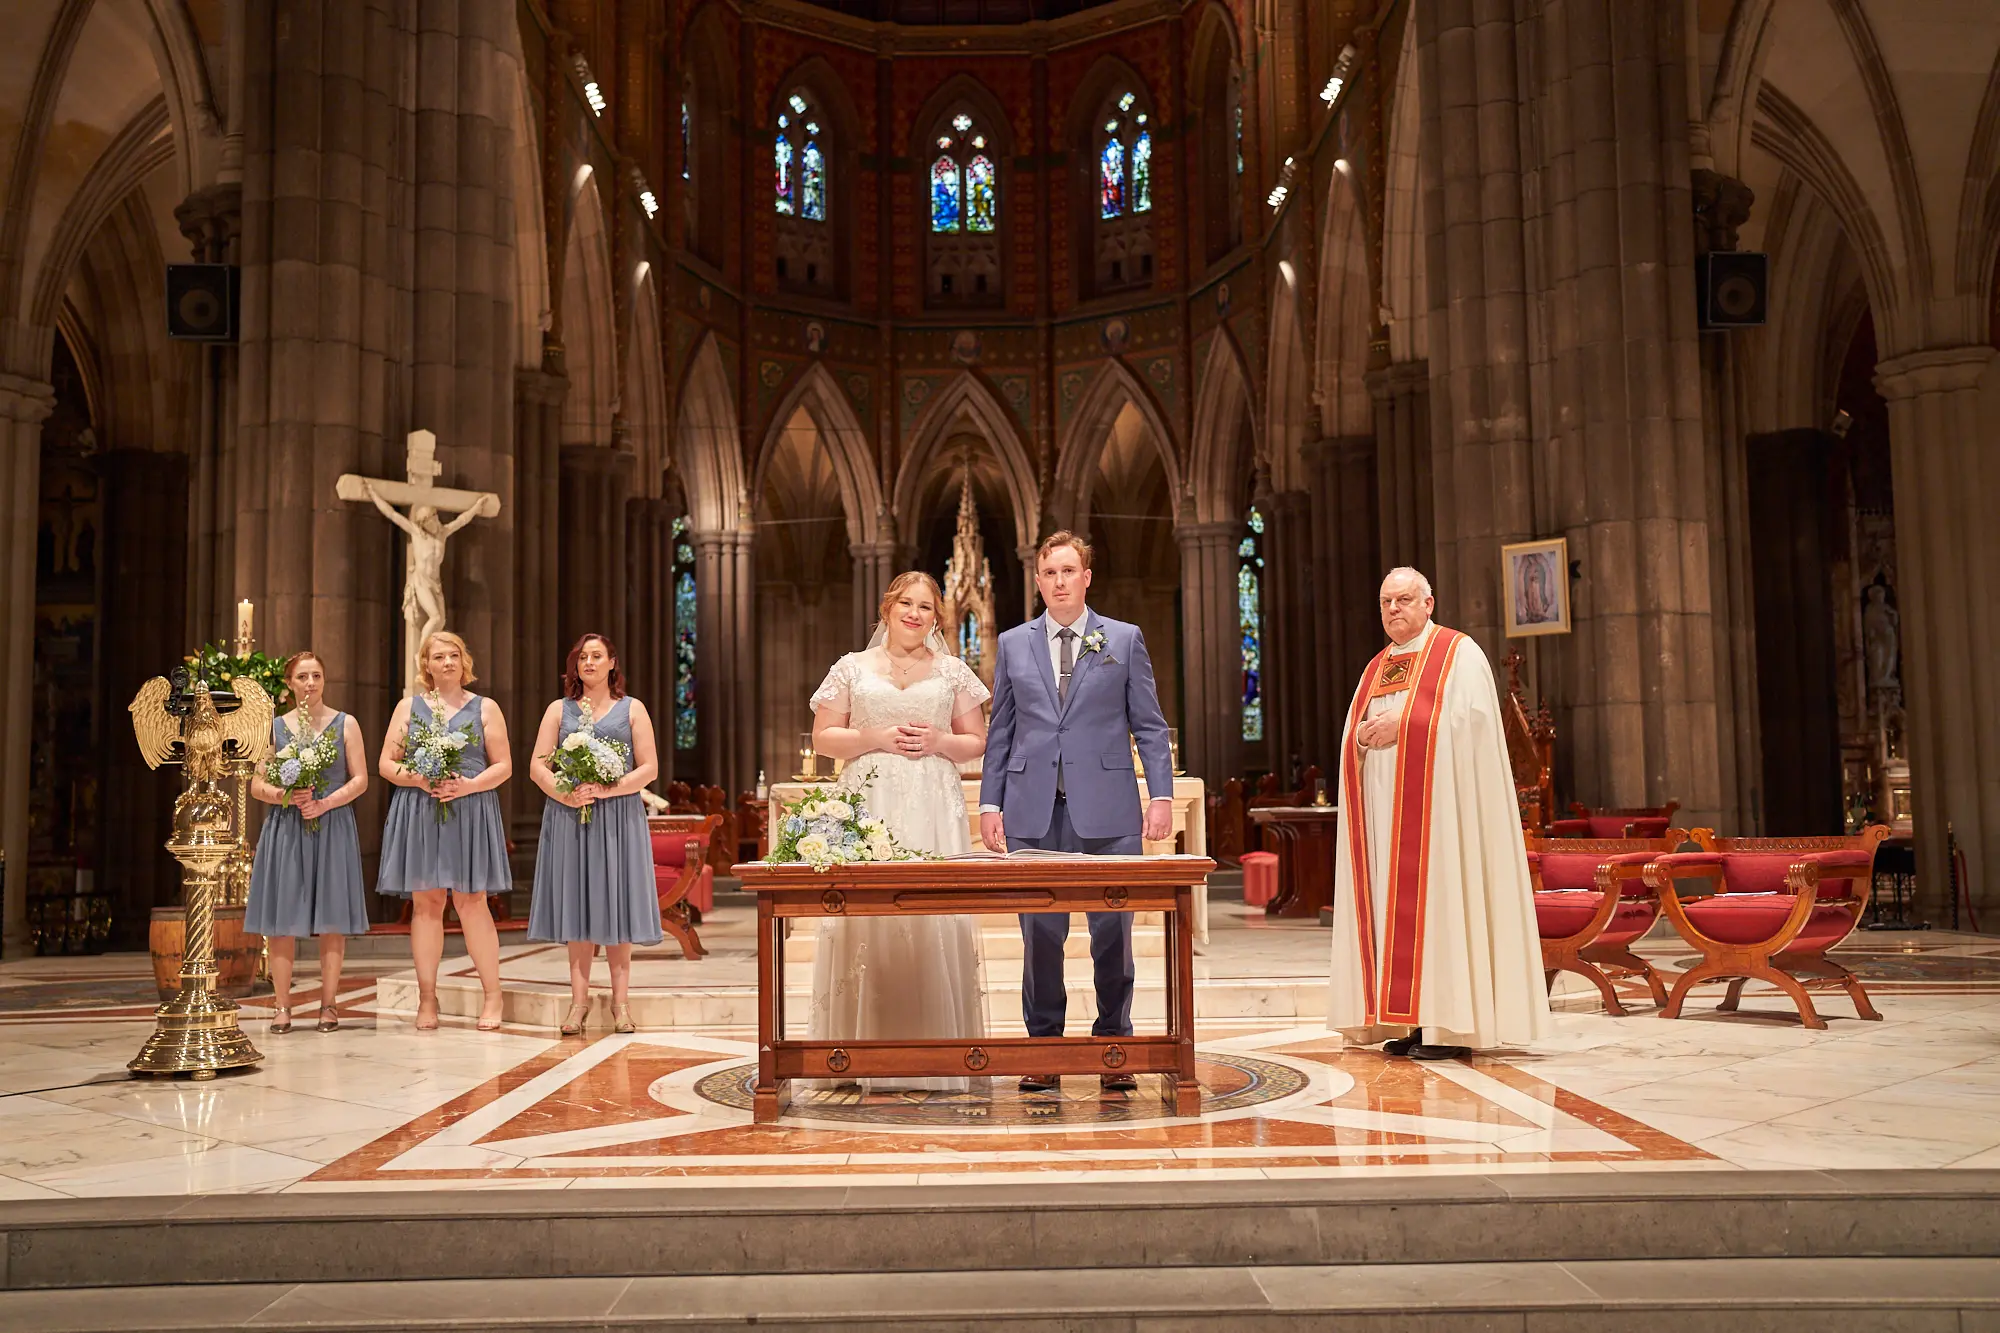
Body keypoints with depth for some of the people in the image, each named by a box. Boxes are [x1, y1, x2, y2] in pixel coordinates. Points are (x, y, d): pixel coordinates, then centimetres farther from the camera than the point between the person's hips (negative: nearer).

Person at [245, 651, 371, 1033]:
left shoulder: (345, 724, 7)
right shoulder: (275, 727, 10)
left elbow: (360, 779, 2)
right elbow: (257, 784, 8)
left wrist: (325, 803, -13)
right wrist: (285, 795, -11)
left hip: (332, 827, -1)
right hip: (285, 828, 1)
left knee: (332, 917, -1)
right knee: (282, 919, -1)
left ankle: (328, 1004, 6)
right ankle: (282, 1006, 5)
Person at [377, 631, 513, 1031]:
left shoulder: (485, 708, 10)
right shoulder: (408, 708, 14)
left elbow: (503, 765, 6)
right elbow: (386, 763, 10)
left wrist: (469, 785, -11)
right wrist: (417, 779, -9)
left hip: (471, 811, -2)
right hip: (418, 813, 2)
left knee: (470, 903, -6)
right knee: (425, 903, 0)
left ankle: (492, 994, 0)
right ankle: (427, 998, 6)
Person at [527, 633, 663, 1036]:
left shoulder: (632, 709, 9)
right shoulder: (559, 710, 12)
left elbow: (649, 768, 1)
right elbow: (537, 766, 5)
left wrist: (606, 790, -13)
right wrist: (565, 794, -13)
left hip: (619, 818, -1)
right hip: (569, 818, 1)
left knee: (616, 905, -1)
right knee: (577, 904, 0)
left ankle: (620, 1000, 5)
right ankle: (579, 1000, 5)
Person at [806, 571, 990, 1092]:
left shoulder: (953, 672, 14)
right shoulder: (852, 668, 11)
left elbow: (976, 742, 15)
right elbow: (823, 738, 7)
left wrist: (939, 742, -5)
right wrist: (879, 738, -7)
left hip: (934, 812, 1)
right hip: (868, 808, -1)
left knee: (935, 922, -4)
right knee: (866, 919, -7)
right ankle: (867, 1055, -1)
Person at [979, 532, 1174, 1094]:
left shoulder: (1125, 640, 9)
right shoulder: (1013, 645, 13)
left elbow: (1148, 725, 6)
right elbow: (1000, 731, 13)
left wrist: (1162, 793, -3)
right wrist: (991, 801, 5)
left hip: (1106, 811, -1)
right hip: (1034, 811, 1)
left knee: (1113, 931, 2)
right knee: (1040, 932, 3)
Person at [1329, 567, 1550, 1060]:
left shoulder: (1459, 653, 1)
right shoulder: (1377, 667, 21)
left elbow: (1470, 719, -13)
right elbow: (1352, 736, 18)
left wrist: (1403, 724, -14)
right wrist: (1365, 735, -4)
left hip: (1436, 806, -7)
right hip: (1384, 810, 7)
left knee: (1437, 900, -10)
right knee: (1395, 907, 4)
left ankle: (1449, 1025, -6)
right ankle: (1418, 1021, 8)